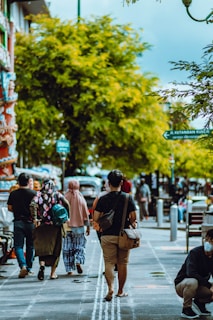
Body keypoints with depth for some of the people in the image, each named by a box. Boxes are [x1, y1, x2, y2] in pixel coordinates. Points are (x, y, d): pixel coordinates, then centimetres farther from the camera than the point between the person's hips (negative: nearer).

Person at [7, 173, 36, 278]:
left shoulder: (13, 194, 0)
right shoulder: (33, 193, -6)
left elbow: (9, 208, 6)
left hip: (18, 222, 0)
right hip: (30, 222, 0)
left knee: (18, 246, 1)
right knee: (30, 246, 13)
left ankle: (23, 266, -20)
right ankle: (29, 268, 18)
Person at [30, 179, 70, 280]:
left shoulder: (39, 194, 2)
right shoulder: (57, 195, 4)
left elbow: (33, 205, -15)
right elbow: (66, 205, -10)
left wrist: (35, 218, -11)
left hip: (42, 225, 0)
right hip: (55, 226, 0)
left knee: (42, 248, 10)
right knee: (55, 249, 10)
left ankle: (42, 265, -17)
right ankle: (53, 273, 12)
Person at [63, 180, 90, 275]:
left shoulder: (65, 198, -5)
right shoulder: (80, 198, -4)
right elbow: (86, 214, -1)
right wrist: (88, 227, 7)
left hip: (67, 227, 0)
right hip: (79, 226, 0)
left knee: (67, 248, 7)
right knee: (80, 246, 14)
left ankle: (69, 270, 5)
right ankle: (78, 262, -9)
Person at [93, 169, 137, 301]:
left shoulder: (103, 199, -2)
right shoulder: (128, 198, -4)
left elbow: (96, 218, -4)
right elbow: (133, 218, -8)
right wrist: (132, 223, 14)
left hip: (107, 235, 0)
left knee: (109, 263, 3)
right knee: (122, 263, 11)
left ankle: (111, 287, -17)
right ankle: (121, 291, 19)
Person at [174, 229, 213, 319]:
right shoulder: (195, 253, -20)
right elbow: (191, 273, -32)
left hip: (200, 286, 6)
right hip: (181, 286, -6)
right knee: (192, 282, -40)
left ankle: (199, 302, 11)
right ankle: (186, 309, -16)